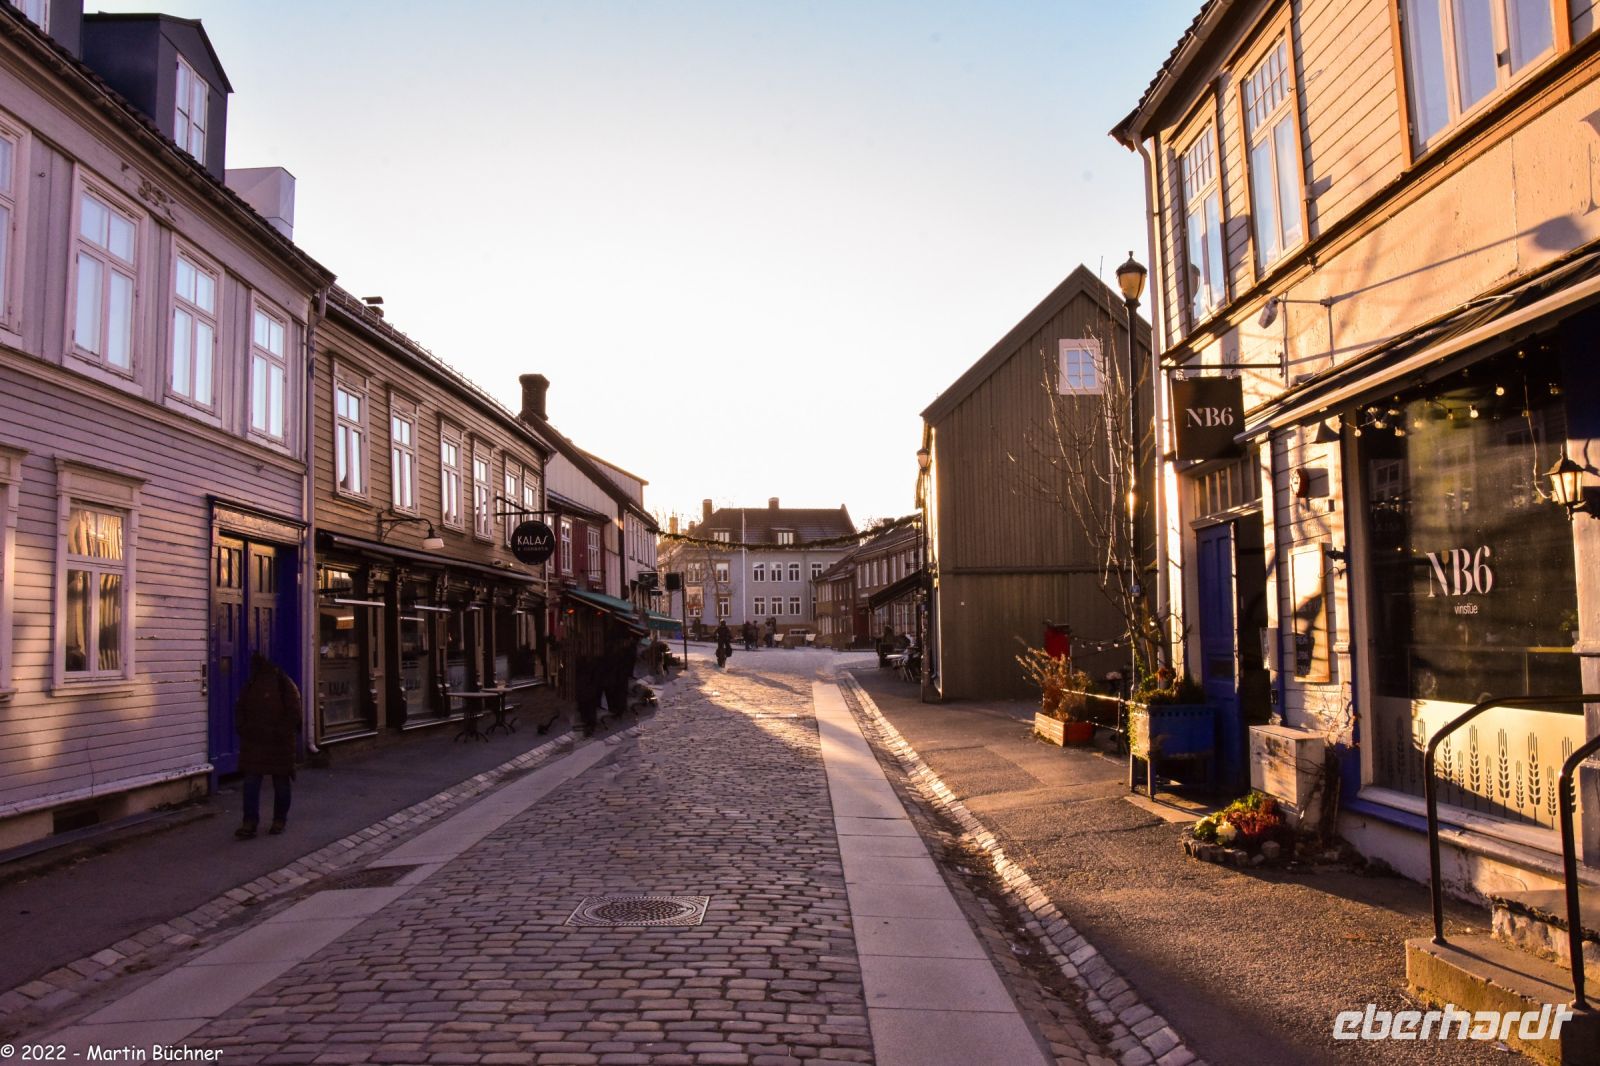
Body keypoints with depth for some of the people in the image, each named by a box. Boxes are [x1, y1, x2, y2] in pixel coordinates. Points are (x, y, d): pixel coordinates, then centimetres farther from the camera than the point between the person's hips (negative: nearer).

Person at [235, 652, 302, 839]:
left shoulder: (285, 684, -9)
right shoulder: (251, 684, 6)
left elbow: (293, 713, -10)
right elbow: (241, 710, 14)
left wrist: (280, 733, -14)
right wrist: (243, 729, 1)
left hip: (279, 744, -4)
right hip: (253, 743, 4)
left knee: (281, 782, 8)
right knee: (251, 782, -2)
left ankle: (280, 820, 21)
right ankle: (250, 823, -2)